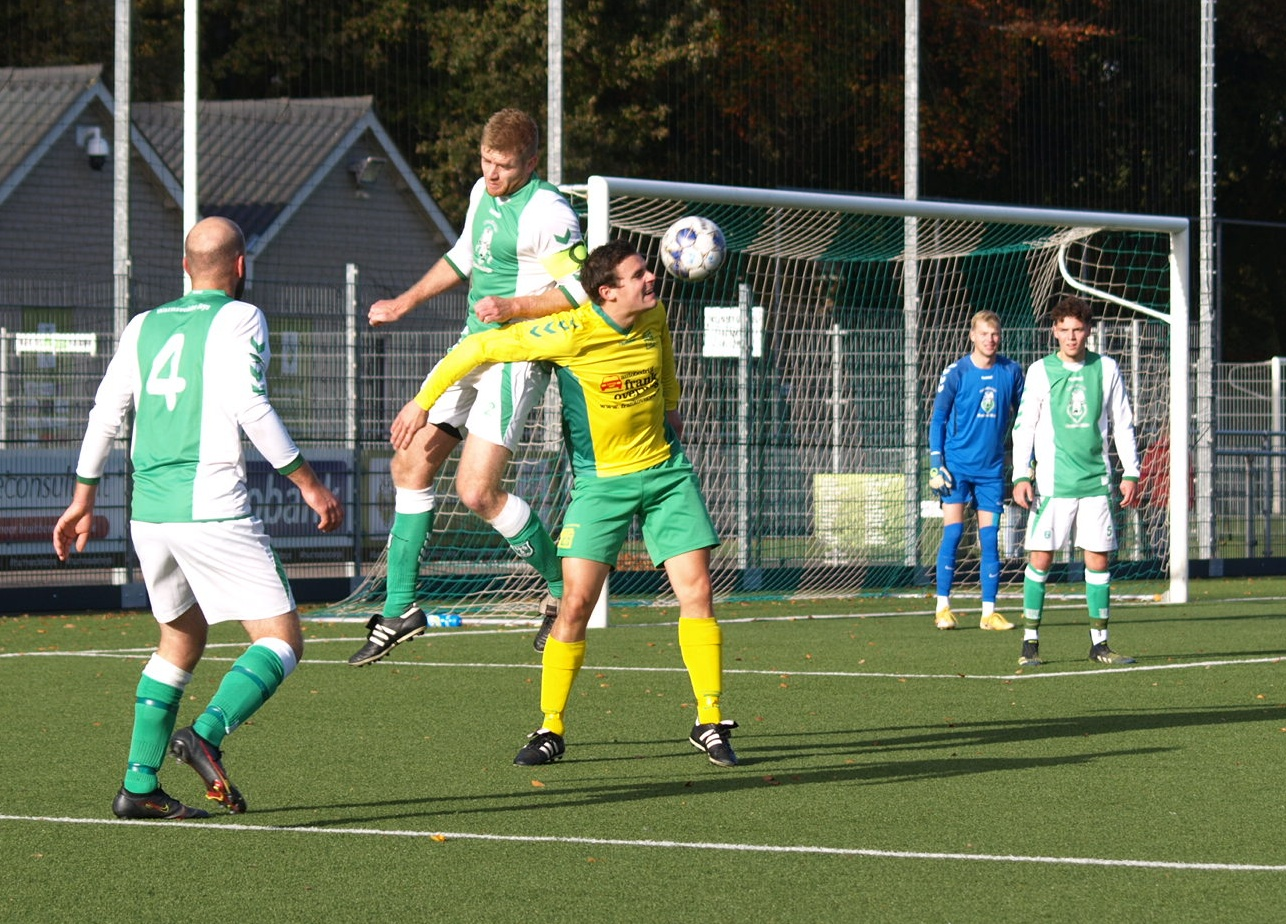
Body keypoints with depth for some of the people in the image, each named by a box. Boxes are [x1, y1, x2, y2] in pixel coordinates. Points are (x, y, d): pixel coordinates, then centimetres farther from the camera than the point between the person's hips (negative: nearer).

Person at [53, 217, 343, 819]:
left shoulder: (144, 327, 17)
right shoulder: (239, 318, 0)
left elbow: (105, 412, 17)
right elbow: (249, 405, -11)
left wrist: (83, 499, 27)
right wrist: (308, 484, -7)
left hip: (148, 515, 7)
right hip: (212, 509, -7)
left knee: (181, 638, 23)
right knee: (281, 642, -3)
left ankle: (139, 785, 15)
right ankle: (207, 735, -27)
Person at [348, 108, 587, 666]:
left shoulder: (545, 212, -16)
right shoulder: (484, 193, 11)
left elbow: (581, 290, -18)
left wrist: (512, 307, -25)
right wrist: (406, 302, 26)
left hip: (516, 357, -9)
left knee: (476, 491, -15)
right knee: (411, 464, 7)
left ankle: (562, 587, 5)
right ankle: (401, 607, 15)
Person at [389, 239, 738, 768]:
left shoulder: (653, 316, -4)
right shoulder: (571, 333, -21)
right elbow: (479, 347, -15)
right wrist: (424, 400, -13)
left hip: (665, 471, 4)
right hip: (600, 481, -4)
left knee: (696, 591, -4)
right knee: (577, 601, -11)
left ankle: (709, 724, 4)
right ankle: (551, 729, 4)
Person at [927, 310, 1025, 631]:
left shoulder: (1011, 372, 3)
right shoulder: (956, 373, -5)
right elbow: (938, 419, 0)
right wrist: (936, 462, -7)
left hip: (992, 468, 2)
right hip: (957, 465, -2)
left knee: (990, 539, 2)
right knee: (953, 533, -7)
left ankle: (989, 612, 6)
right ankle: (943, 607, 0)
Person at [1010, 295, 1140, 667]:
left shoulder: (1106, 369, 6)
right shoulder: (1040, 371, 2)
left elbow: (1122, 424, 11)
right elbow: (1024, 426, 3)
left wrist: (1130, 472, 6)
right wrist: (1021, 476, -5)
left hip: (1097, 481, 2)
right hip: (1053, 482, -2)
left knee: (1098, 559, 2)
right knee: (1040, 558, -5)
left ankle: (1099, 643, 9)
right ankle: (1031, 642, 2)